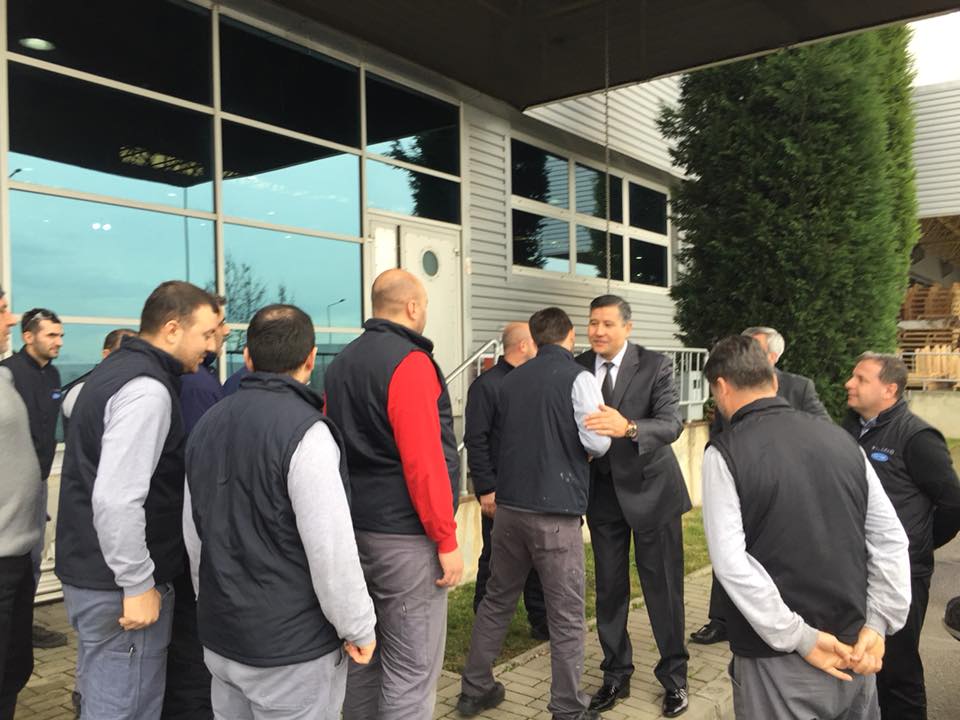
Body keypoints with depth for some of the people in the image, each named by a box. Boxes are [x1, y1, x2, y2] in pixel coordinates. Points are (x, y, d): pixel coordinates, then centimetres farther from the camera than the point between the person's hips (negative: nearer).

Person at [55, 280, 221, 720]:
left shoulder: (115, 368, 9)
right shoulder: (147, 388, -22)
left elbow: (86, 429, 30)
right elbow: (117, 499, -30)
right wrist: (139, 584, -21)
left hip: (89, 570, 10)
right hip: (117, 584, -10)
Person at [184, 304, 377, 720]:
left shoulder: (208, 424, 6)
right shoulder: (304, 430, -20)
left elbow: (193, 531, 12)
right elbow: (331, 547, -22)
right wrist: (357, 626, -10)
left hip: (220, 637, 8)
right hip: (292, 644, -7)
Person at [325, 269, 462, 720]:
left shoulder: (341, 363, 12)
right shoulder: (409, 361, -14)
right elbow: (423, 460, -20)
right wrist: (446, 539, -15)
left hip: (354, 529, 9)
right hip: (404, 535, -9)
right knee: (411, 669, 1)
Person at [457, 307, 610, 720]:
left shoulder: (511, 380, 9)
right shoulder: (578, 378, -8)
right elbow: (598, 442, -13)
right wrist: (584, 451, 9)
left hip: (509, 505, 6)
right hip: (556, 511, -6)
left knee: (497, 600, 18)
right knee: (566, 615, 5)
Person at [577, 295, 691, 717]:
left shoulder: (655, 366, -10)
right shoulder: (577, 368, -1)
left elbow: (672, 423, -22)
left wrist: (628, 427, -41)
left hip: (650, 488, -3)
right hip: (602, 491, 3)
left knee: (663, 586, 7)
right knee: (609, 587, 12)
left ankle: (673, 675, 26)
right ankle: (616, 674, 29)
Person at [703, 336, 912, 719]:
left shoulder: (725, 452, -12)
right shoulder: (840, 438, 2)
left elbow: (731, 563, -19)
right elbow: (891, 539, 2)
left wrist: (800, 639, -13)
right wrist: (878, 624, 2)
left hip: (779, 663, -4)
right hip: (854, 650, 5)